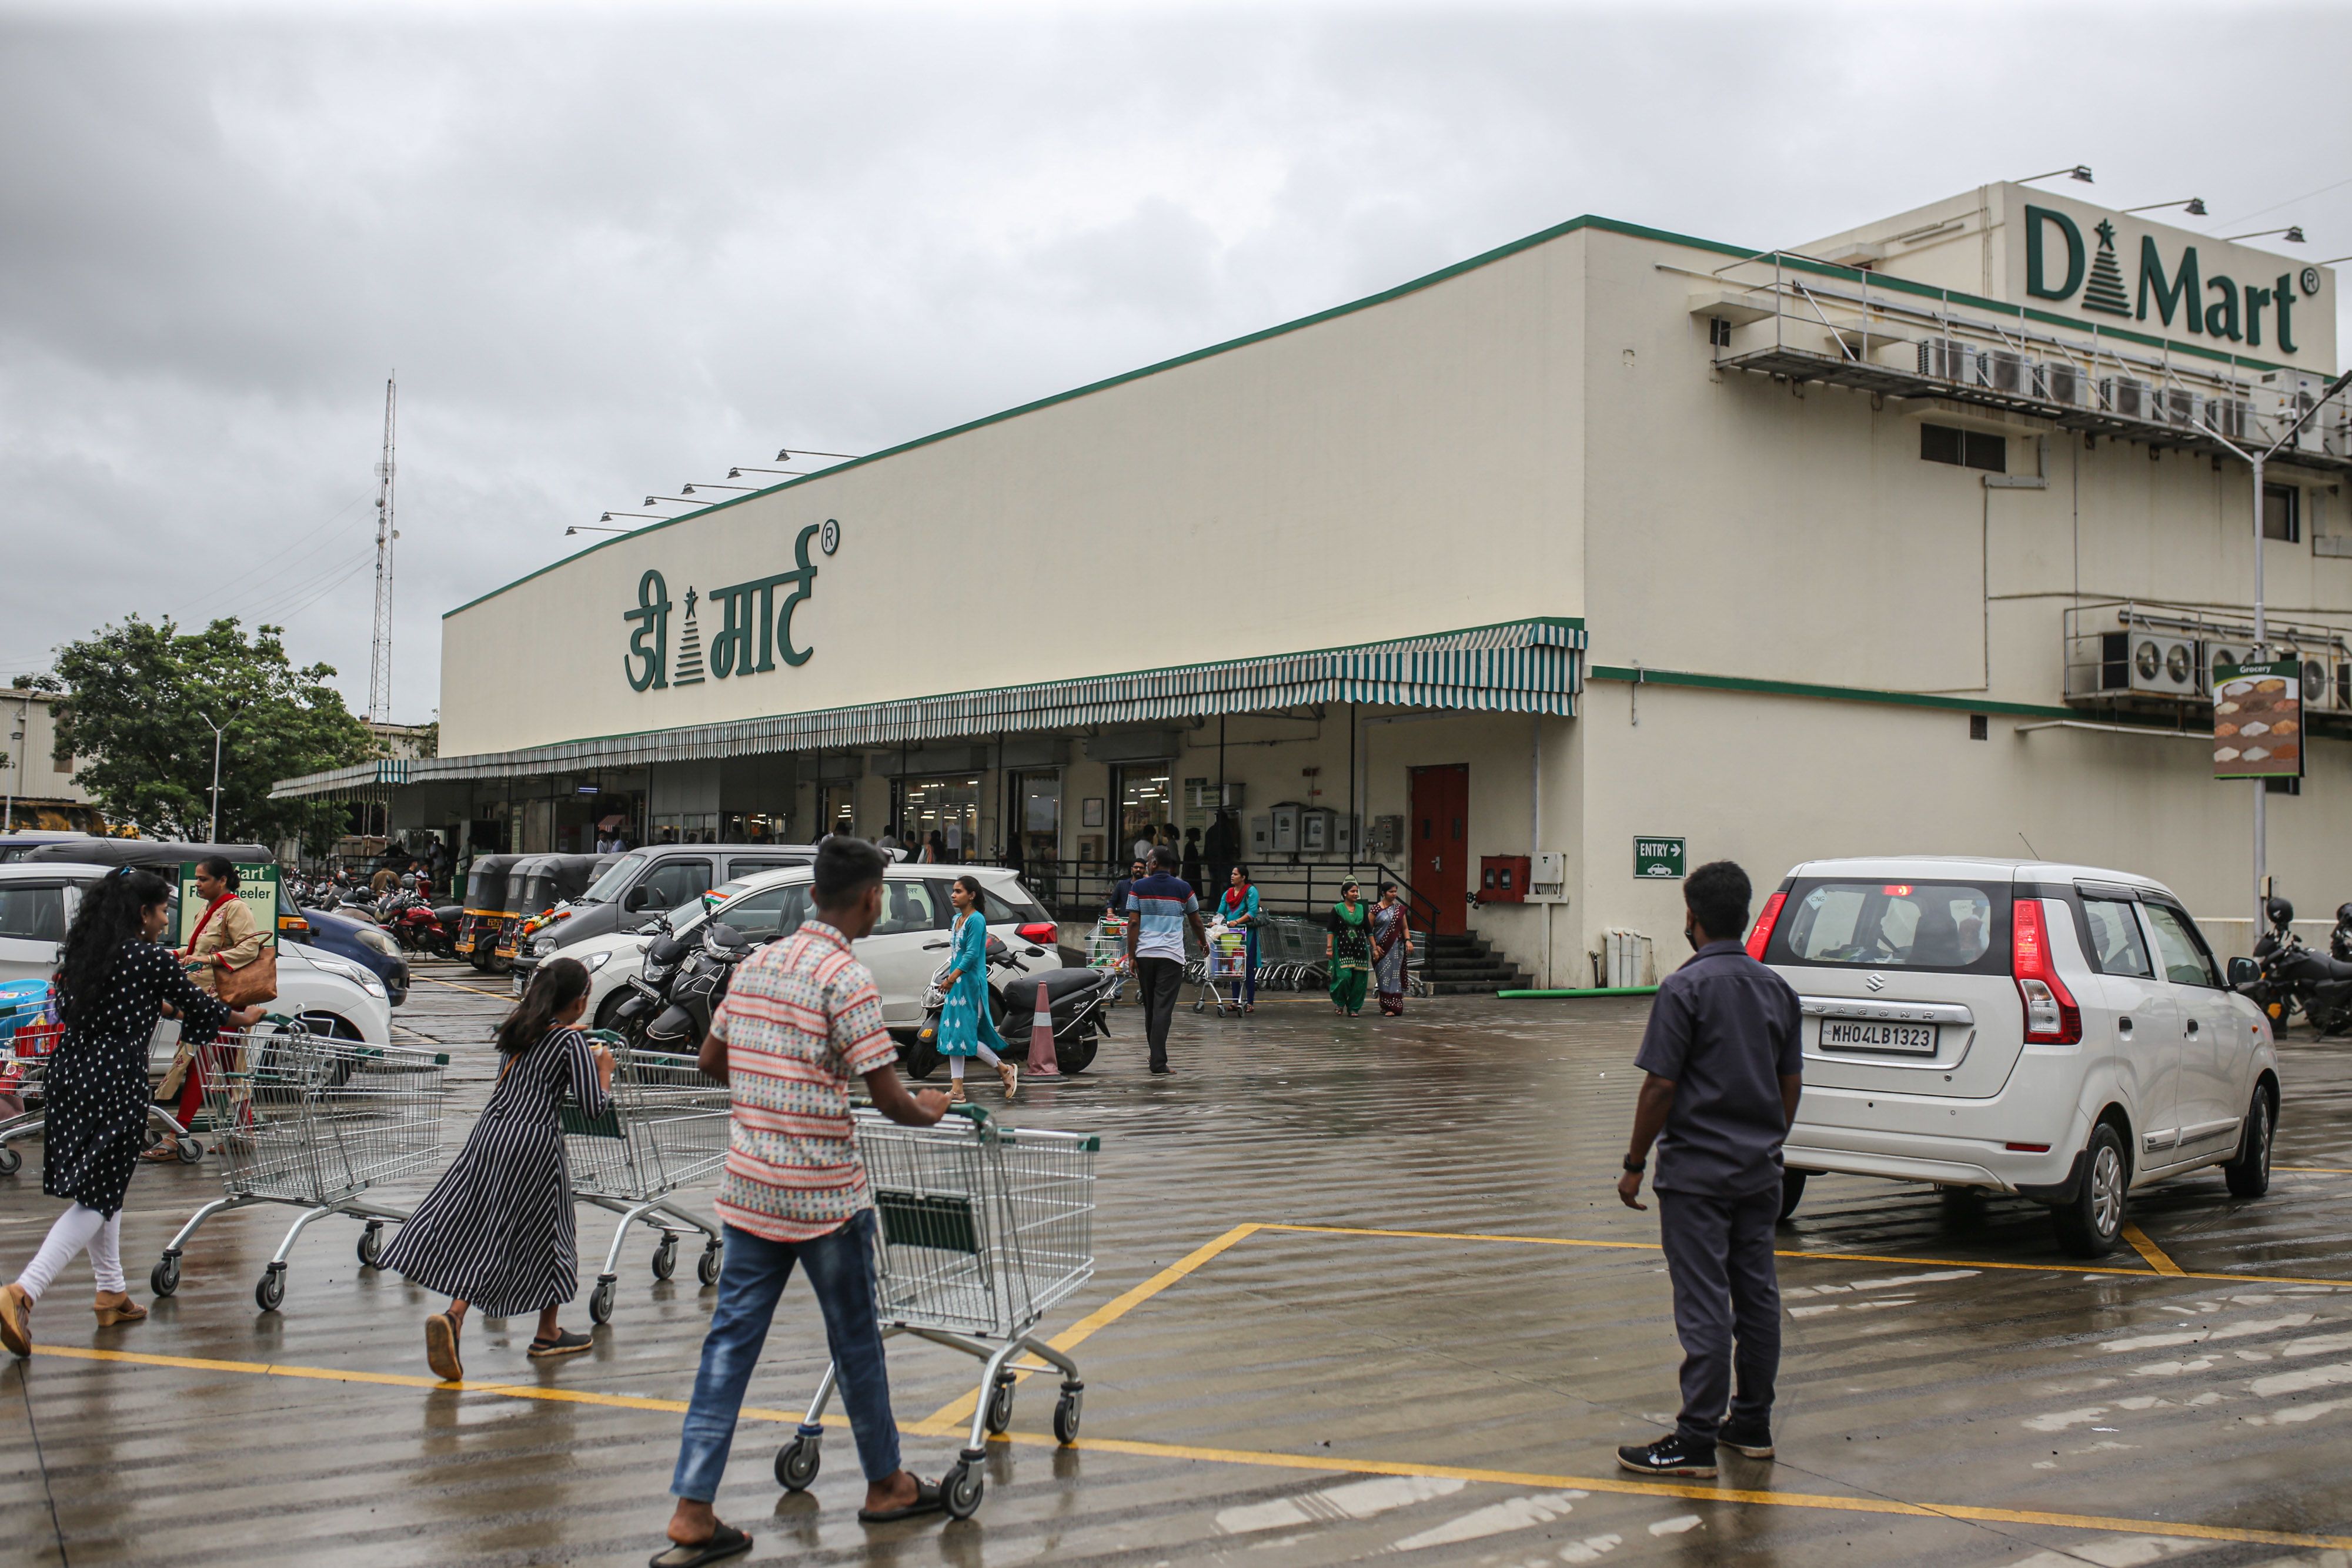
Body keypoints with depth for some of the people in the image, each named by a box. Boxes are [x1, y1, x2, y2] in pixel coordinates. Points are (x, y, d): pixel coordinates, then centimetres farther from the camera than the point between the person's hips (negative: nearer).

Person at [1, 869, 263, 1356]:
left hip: (70, 1075, 8)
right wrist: (244, 1018, 22)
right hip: (116, 1083, -7)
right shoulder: (151, 958, -8)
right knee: (98, 1196, -4)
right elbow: (198, 1006, 2)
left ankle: (111, 1294, 25)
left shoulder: (81, 953, 10)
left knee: (101, 1188, 17)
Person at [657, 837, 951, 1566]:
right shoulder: (847, 978, -15)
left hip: (749, 1188, 6)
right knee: (856, 1341, 11)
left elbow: (711, 1059, 17)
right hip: (825, 1194, -6)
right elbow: (889, 1101, -16)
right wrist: (928, 1113, 5)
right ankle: (885, 1485, 28)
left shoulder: (755, 964, 6)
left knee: (730, 1343, 6)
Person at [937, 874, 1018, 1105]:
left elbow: (972, 953, -20)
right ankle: (957, 1090, 8)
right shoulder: (957, 919, 15)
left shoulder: (976, 920, -13)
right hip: (957, 984, 9)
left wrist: (953, 977, -26)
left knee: (965, 1034, -8)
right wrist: (951, 977, 16)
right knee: (953, 1034, 6)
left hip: (971, 982, -9)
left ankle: (1005, 1069, 10)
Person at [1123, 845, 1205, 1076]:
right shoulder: (1183, 889, 3)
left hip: (1144, 954, 2)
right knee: (1163, 1009, -6)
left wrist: (1131, 956, 0)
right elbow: (1196, 922, 14)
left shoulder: (1138, 888, 3)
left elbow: (1134, 924, -2)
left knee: (1150, 1007, 15)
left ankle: (1155, 1055, 24)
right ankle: (1159, 1062, -13)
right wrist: (1204, 942, 32)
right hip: (1171, 955, -2)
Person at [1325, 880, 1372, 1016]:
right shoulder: (1337, 909, 0)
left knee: (1359, 979, -1)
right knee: (1344, 976, -15)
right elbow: (1331, 930, -3)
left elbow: (1368, 930, 13)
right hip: (1342, 947, -4)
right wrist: (1329, 947, -12)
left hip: (1359, 948, 4)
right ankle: (1340, 1002, 10)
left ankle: (1353, 1008, 10)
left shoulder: (1361, 909, 11)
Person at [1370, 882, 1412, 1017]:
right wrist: (1374, 947, -9)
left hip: (1396, 947, 2)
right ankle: (1385, 1005, 13)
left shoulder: (1400, 909, 7)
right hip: (1381, 947, -2)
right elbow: (1369, 930, -2)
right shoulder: (1376, 909, -3)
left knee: (1395, 975, -2)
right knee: (1383, 975, 0)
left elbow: (1405, 928, 12)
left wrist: (1408, 940, -6)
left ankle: (1394, 1007, -2)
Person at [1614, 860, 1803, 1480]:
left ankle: (1696, 1440, -2)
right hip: (1761, 1170, 7)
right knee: (1757, 1294, 12)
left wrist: (1635, 1163, -6)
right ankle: (1753, 1423, 21)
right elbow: (1792, 1083, 13)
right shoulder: (1776, 988, 7)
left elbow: (1660, 1086, -16)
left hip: (1697, 1172, -7)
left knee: (1704, 1303, -5)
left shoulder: (1686, 987, -15)